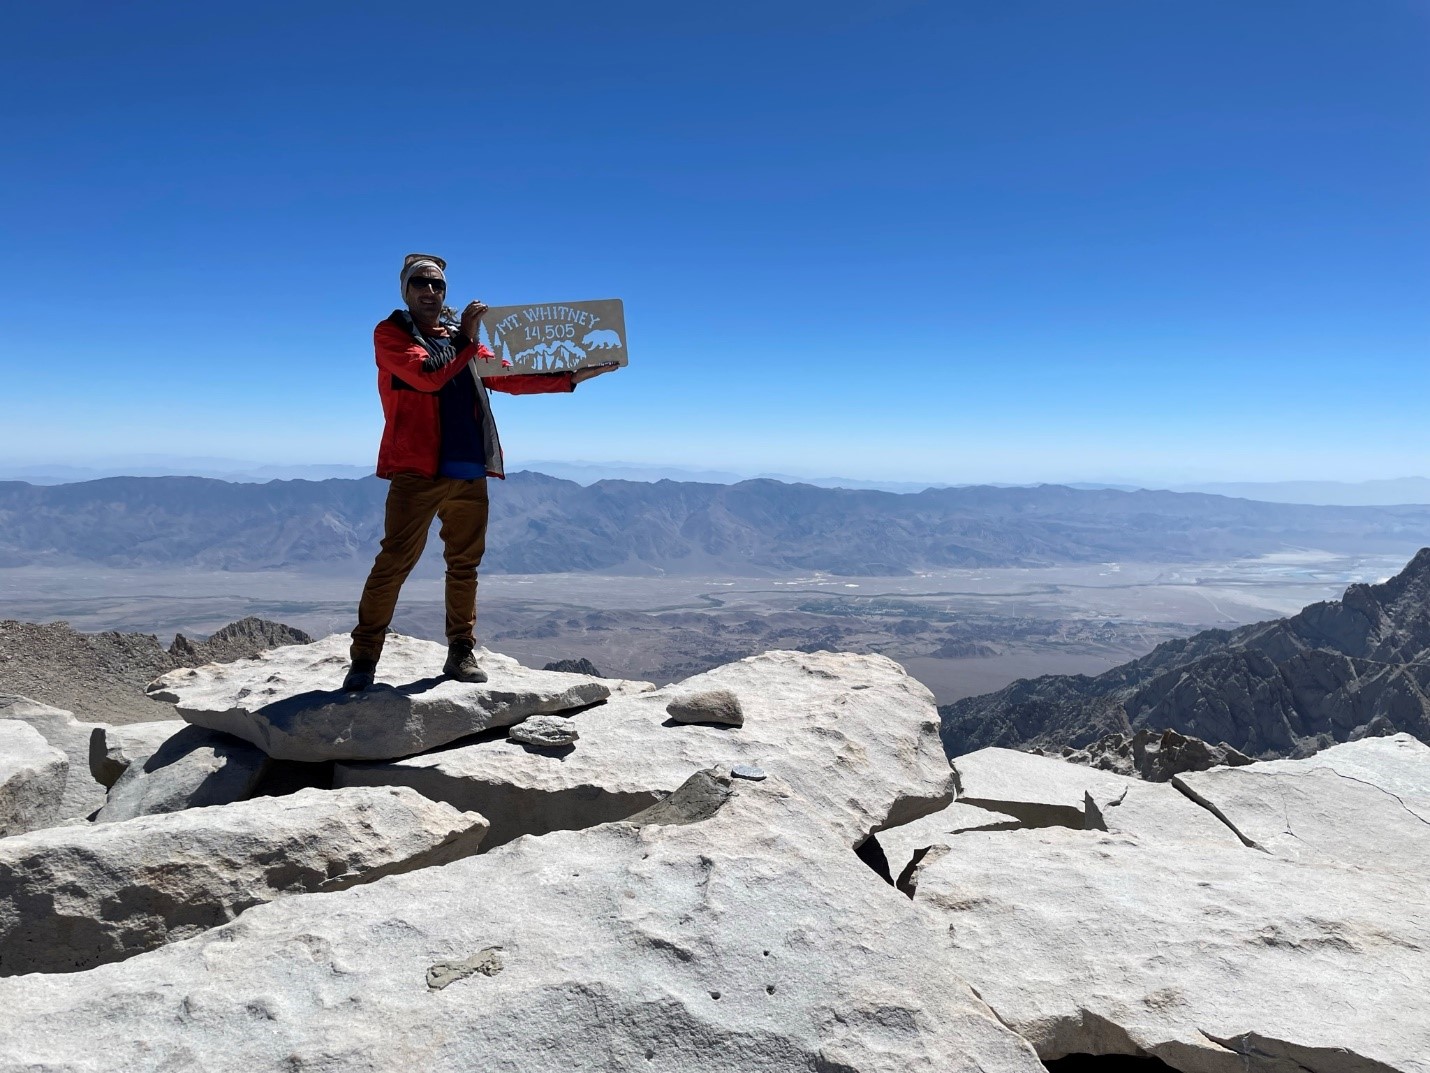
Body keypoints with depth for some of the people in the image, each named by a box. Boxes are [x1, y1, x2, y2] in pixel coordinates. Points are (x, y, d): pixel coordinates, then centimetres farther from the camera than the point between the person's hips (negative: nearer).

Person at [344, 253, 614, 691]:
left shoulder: (462, 338, 22)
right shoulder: (390, 333, 5)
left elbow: (511, 377, 19)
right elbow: (428, 375, -13)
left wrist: (573, 376, 12)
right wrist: (465, 339, -13)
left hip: (469, 471, 6)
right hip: (417, 470, -5)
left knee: (465, 564, 8)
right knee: (394, 562, -7)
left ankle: (461, 653, 18)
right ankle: (363, 659, 2)